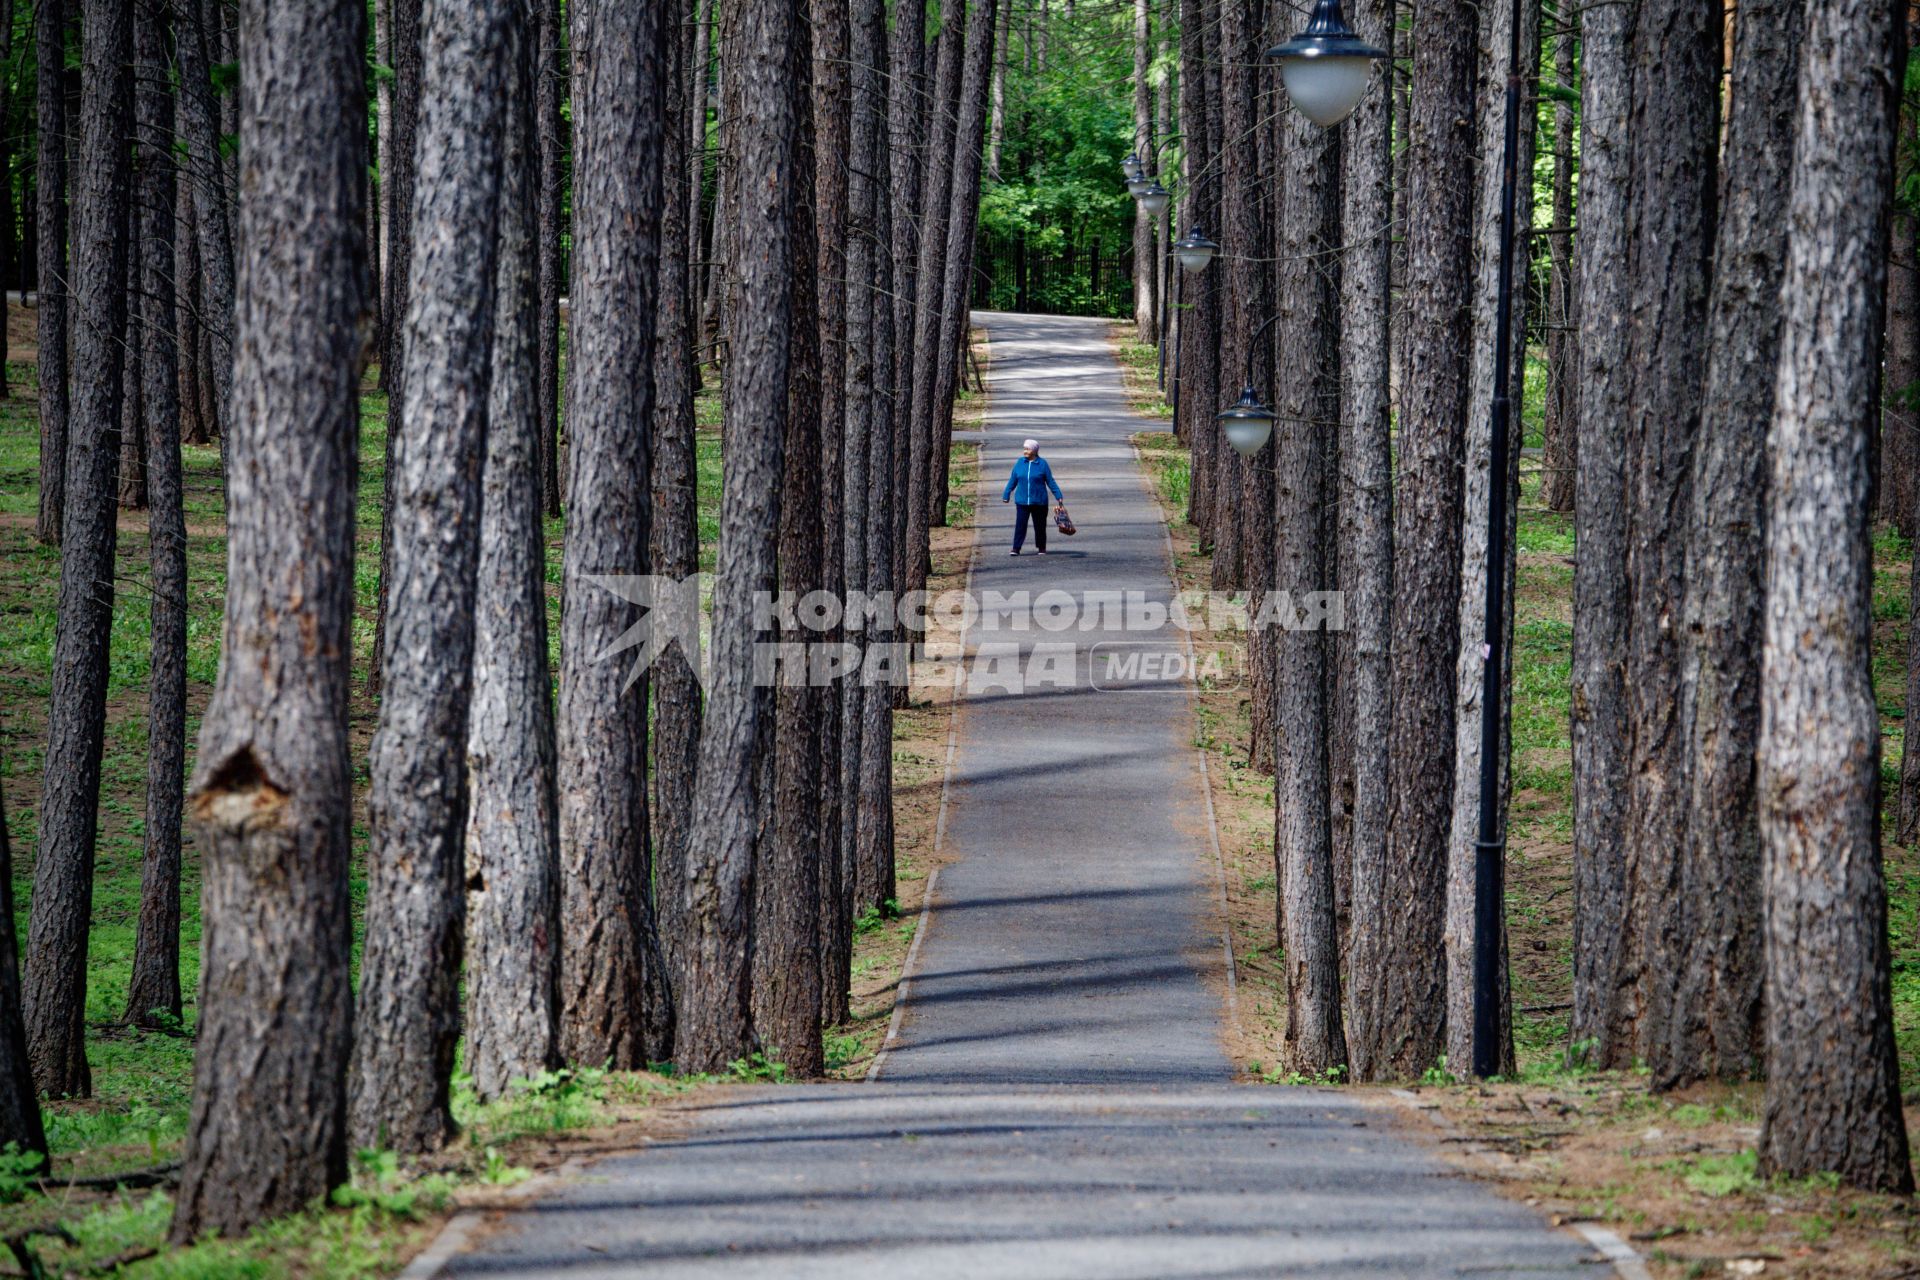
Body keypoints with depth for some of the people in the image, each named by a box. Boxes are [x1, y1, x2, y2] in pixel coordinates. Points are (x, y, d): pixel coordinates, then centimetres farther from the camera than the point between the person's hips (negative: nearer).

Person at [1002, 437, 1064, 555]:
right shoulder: (1020, 463, 4)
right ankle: (1016, 548, -6)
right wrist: (1006, 495, 11)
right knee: (1020, 524, -6)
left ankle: (1041, 548, 21)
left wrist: (1058, 496, 0)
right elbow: (1012, 481, 10)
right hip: (1022, 501, 1)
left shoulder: (1042, 464, -3)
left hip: (1039, 501, -1)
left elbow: (1050, 482, 2)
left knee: (1040, 525, 8)